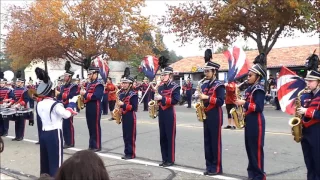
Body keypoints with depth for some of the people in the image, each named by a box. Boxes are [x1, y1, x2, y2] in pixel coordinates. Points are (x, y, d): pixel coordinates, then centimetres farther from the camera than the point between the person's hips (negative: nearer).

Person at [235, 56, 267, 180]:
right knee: (249, 148, 15)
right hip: (249, 121, 10)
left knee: (257, 148, -3)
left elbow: (259, 107, -21)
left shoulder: (259, 89, -13)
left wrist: (244, 103, -19)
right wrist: (241, 104, 4)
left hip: (256, 122, -10)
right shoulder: (250, 89, 15)